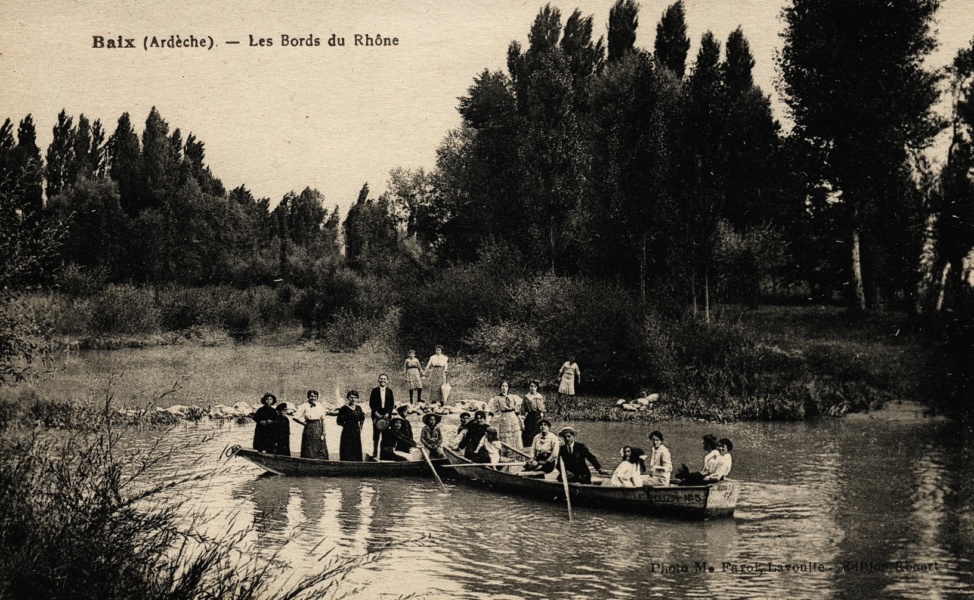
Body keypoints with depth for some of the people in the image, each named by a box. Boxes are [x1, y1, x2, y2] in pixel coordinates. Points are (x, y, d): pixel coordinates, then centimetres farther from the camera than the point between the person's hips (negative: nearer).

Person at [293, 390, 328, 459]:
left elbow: (323, 419, 6)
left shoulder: (320, 406, 6)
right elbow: (296, 417, -7)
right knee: (309, 453, -1)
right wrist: (305, 424, -2)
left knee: (321, 453, -1)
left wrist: (323, 432, 0)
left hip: (319, 430, 3)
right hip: (309, 429, -2)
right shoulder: (304, 406, -3)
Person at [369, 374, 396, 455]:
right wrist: (376, 413, -9)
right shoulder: (374, 390, 5)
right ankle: (375, 452, 4)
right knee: (376, 435, 0)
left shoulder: (389, 391, 7)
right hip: (376, 416, 0)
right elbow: (371, 403, 2)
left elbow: (392, 404, 4)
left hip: (386, 416, 0)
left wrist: (387, 414, -8)